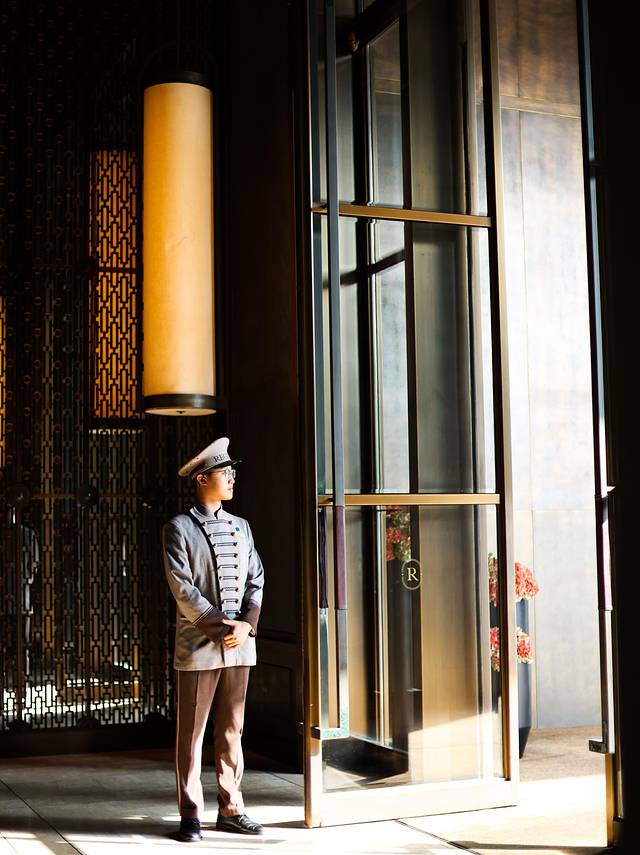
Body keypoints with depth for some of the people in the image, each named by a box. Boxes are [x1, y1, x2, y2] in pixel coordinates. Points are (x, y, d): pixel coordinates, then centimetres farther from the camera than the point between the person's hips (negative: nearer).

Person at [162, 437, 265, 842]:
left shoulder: (241, 527, 15)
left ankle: (231, 808, 20)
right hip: (198, 645, -5)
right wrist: (221, 626, -14)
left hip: (240, 644, 5)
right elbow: (183, 588, -10)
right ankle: (191, 815, 10)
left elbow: (256, 580, 11)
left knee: (231, 729, 11)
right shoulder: (178, 528, -3)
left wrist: (247, 624, -5)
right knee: (192, 732, 1)